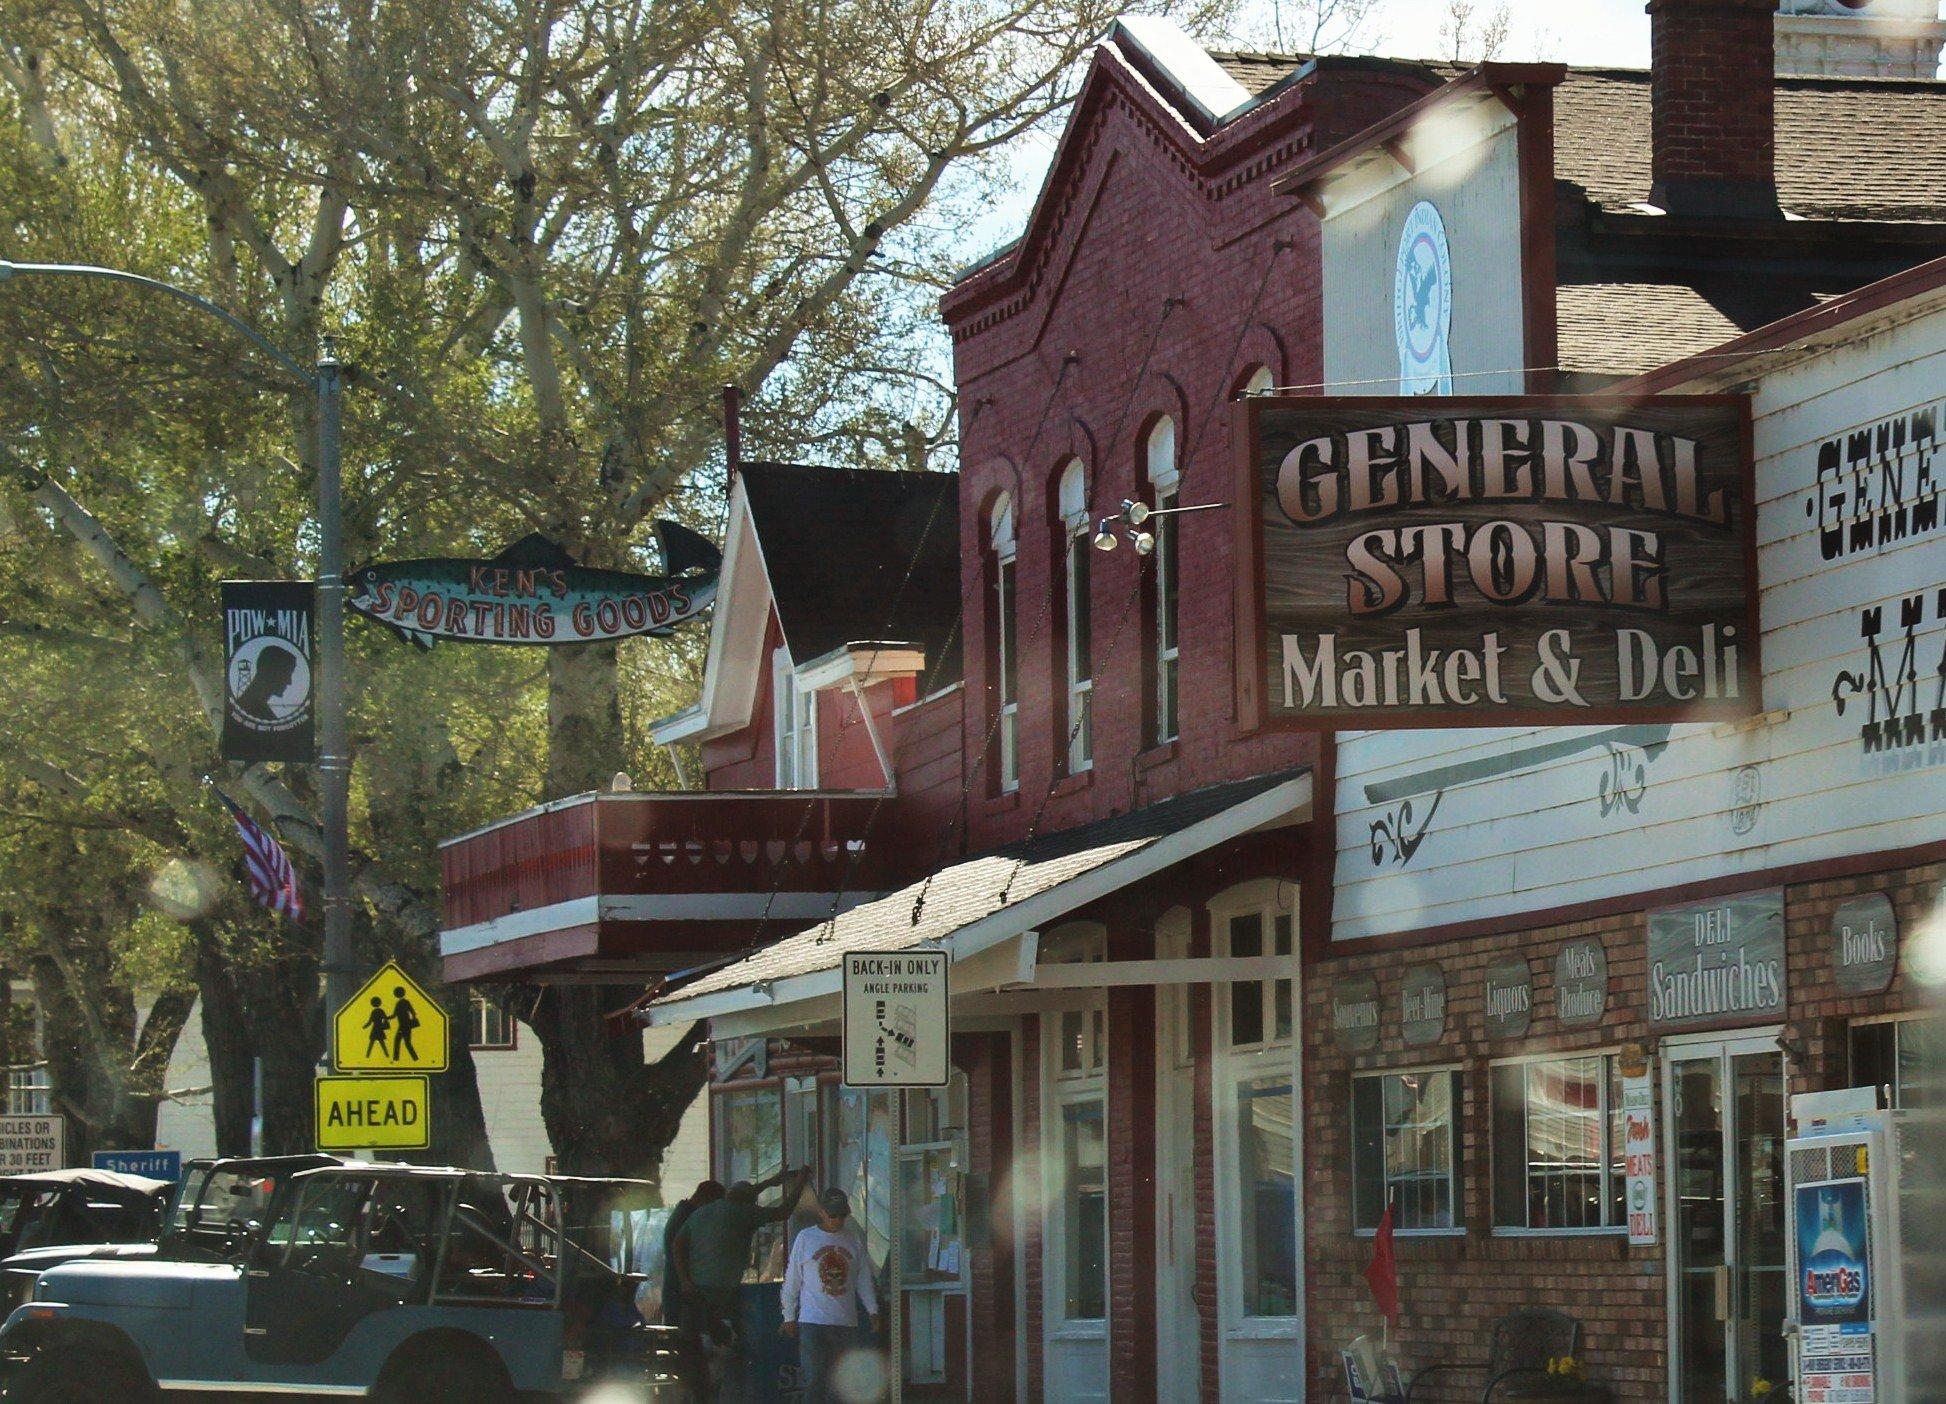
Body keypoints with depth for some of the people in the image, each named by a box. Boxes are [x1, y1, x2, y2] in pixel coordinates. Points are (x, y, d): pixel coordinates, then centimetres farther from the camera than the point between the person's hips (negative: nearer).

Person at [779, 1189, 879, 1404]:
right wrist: (789, 1317, 4)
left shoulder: (854, 1240, 10)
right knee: (814, 1380, -9)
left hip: (846, 1322, 3)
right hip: (812, 1322, -3)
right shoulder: (806, 1238, 2)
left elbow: (864, 1279, 15)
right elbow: (791, 1280, 5)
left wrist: (872, 1311, 8)